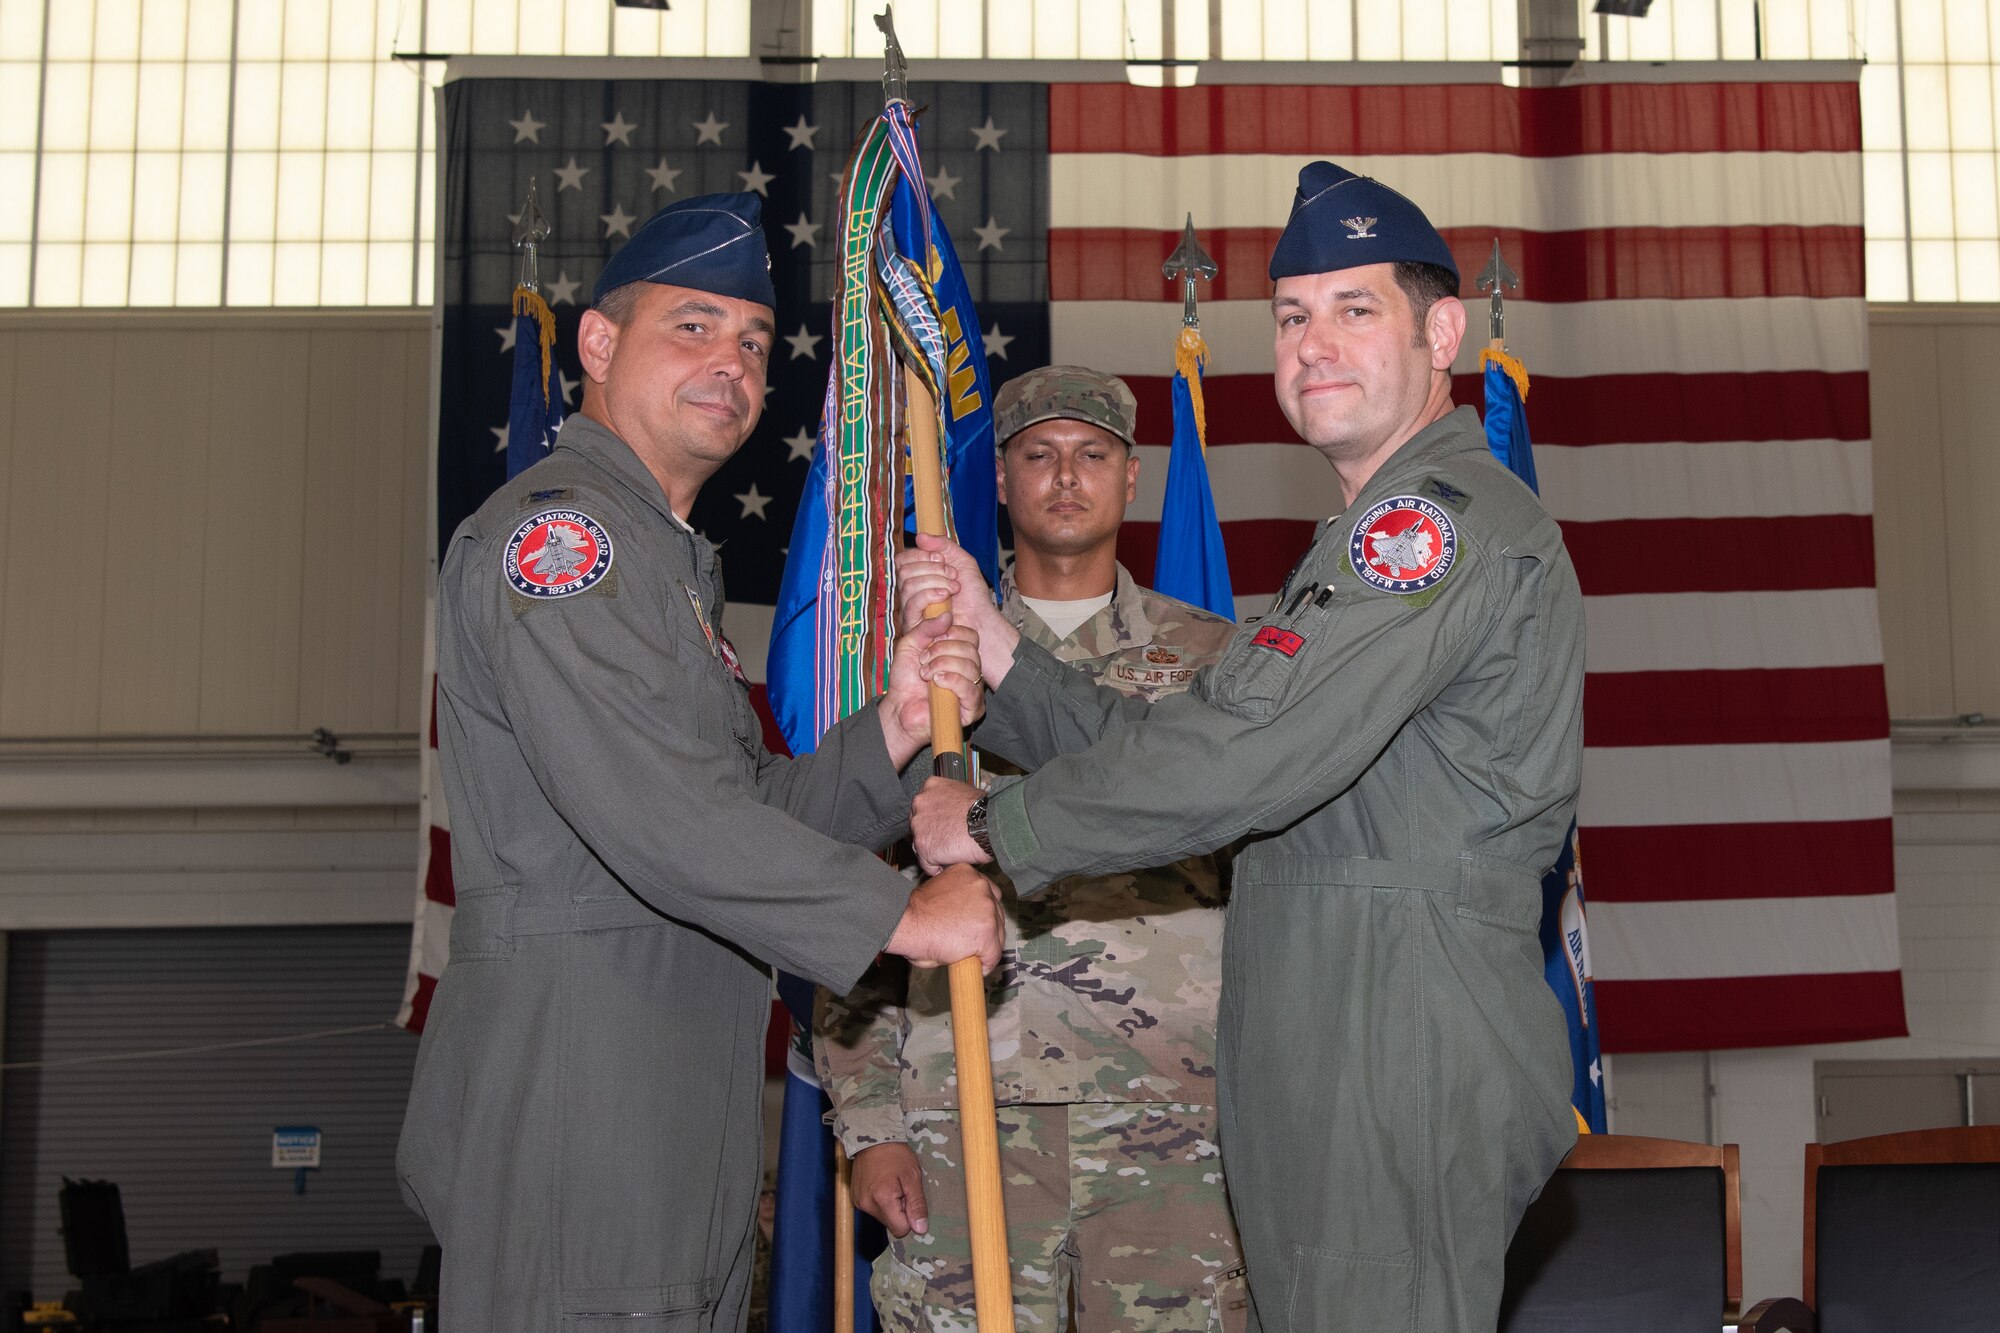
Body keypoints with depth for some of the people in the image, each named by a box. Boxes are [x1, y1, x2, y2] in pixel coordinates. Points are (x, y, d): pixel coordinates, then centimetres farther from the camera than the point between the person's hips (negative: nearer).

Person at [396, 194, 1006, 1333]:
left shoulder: (678, 564, 23)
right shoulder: (553, 531, -10)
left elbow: (750, 819, 16)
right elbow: (658, 816, -22)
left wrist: (891, 732, -1)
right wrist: (899, 917, -16)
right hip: (569, 1107, -10)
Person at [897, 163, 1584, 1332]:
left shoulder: (1449, 516, -13)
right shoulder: (1377, 542, 23)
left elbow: (1244, 755, -22)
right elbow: (1175, 746, 15)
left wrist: (998, 828, -11)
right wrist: (992, 649, 4)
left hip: (1408, 1075, -10)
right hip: (1340, 1079, 10)